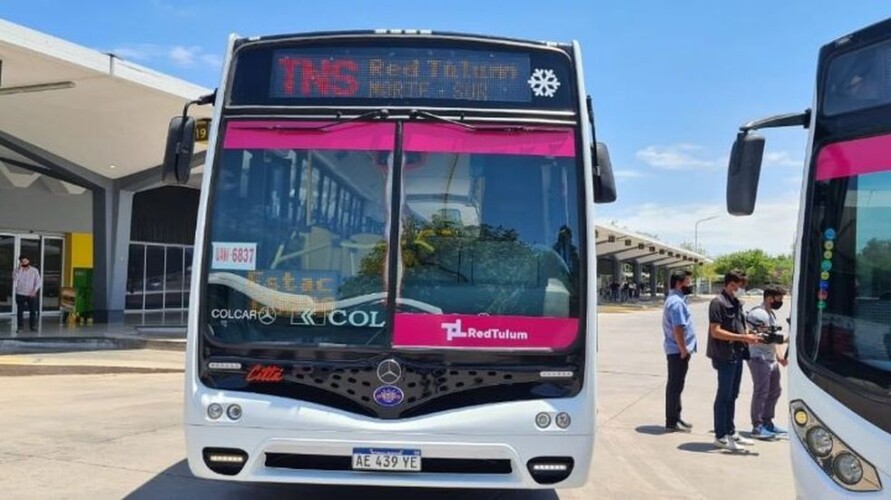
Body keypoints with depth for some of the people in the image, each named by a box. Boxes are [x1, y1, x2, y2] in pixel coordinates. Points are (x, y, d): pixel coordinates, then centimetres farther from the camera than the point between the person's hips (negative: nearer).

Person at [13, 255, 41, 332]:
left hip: (31, 294, 0)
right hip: (20, 294, 0)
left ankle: (33, 326, 10)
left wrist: (34, 291, -12)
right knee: (20, 311, 3)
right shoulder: (17, 270, 0)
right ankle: (19, 327, 11)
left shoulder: (34, 270, 1)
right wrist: (20, 269, -19)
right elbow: (15, 279, -19)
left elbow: (38, 282, 1)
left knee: (33, 311, 1)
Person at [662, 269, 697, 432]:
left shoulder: (675, 299, 15)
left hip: (676, 350, 11)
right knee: (675, 386, -4)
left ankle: (676, 418, 26)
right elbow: (678, 329, -24)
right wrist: (684, 350, -19)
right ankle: (672, 422, 2)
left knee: (676, 385, 17)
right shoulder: (677, 302, -18)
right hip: (678, 351, -11)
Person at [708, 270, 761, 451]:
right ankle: (720, 436, 9)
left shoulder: (736, 303, 13)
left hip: (737, 355, 8)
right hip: (725, 356, -8)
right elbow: (716, 332, -20)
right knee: (724, 396, 0)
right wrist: (743, 337, -21)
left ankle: (730, 432, 27)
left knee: (732, 395, 16)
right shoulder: (718, 303, -14)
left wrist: (750, 336, 2)